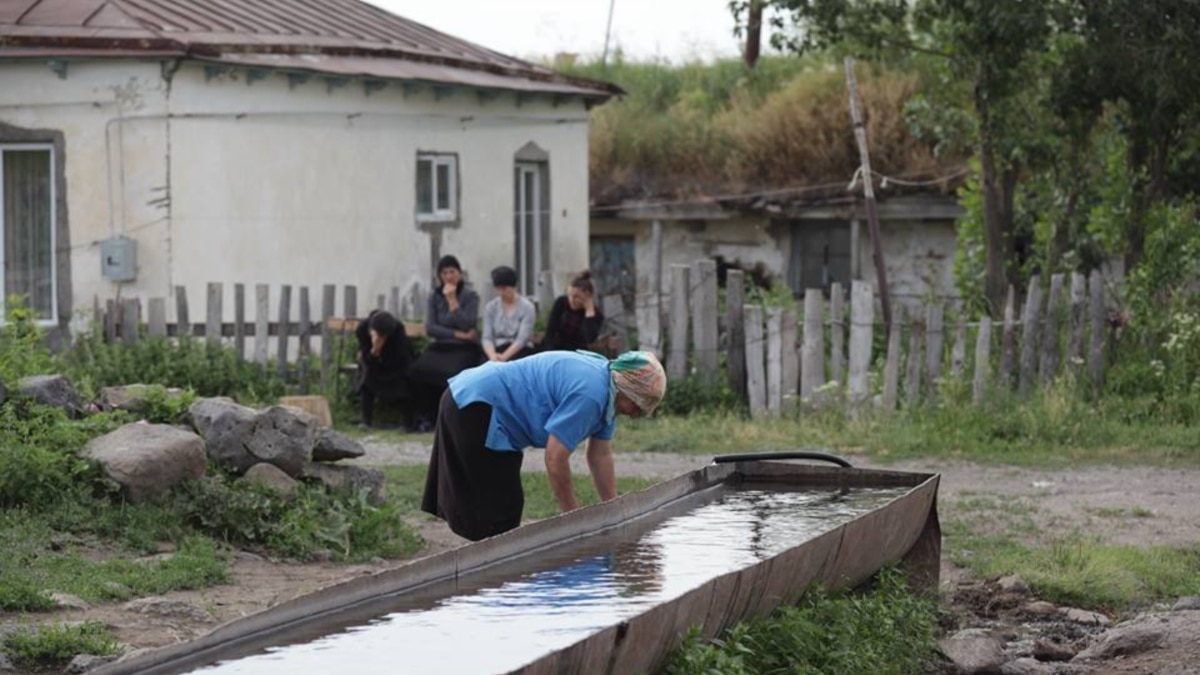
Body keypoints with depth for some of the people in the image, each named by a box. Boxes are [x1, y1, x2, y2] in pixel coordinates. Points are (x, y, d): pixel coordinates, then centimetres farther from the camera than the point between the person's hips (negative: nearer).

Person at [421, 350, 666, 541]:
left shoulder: (606, 391, 7)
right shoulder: (589, 394, -26)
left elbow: (601, 456, 15)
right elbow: (555, 460, -25)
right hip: (476, 408, -11)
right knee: (498, 511, -8)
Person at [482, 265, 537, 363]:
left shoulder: (527, 307, -5)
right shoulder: (490, 307, 7)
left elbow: (522, 339, -13)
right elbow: (487, 337, -1)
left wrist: (504, 357, -28)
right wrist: (492, 355, -23)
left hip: (521, 351, -3)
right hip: (498, 350, 3)